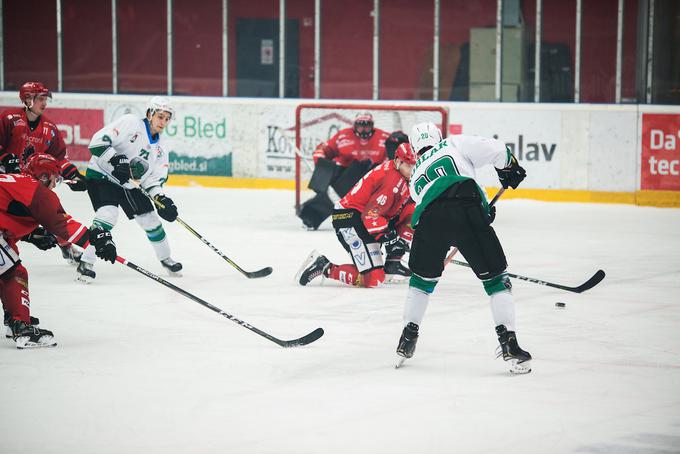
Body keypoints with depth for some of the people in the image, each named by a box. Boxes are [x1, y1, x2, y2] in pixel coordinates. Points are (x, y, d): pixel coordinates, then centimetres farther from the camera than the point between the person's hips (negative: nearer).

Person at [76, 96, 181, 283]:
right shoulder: (130, 123, -17)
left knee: (150, 219, 9)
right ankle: (86, 263, -23)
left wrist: (161, 199, -15)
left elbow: (154, 180, 3)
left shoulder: (161, 146, 4)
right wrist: (116, 161, -34)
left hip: (130, 184, 7)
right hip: (102, 175, -7)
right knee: (108, 215, -26)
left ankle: (165, 258, 33)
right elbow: (98, 142, -25)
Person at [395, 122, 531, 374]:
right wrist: (509, 168, 31)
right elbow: (495, 150, 11)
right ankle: (509, 344, -2)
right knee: (495, 278, 7)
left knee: (423, 276, 28)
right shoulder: (455, 144, 25)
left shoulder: (415, 177, 36)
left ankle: (408, 339, 31)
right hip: (467, 212, -3)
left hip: (430, 219, 3)